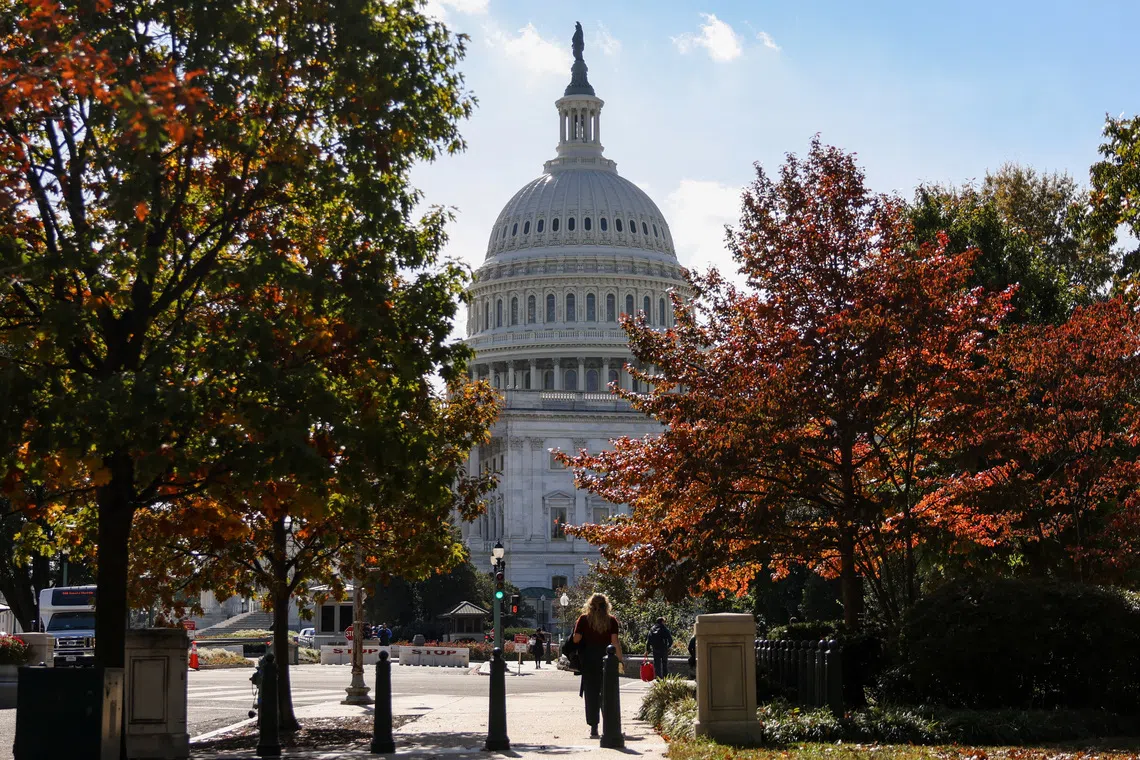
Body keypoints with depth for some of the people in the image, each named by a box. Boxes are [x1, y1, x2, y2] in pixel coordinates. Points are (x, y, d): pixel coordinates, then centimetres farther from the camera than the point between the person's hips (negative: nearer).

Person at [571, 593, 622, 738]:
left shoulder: (584, 619, -2)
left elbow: (576, 639, -7)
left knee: (591, 693, 3)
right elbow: (615, 641, -5)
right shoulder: (611, 620, 0)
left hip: (588, 660, -1)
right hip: (606, 659, 1)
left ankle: (594, 728, -1)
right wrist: (620, 659, -1)